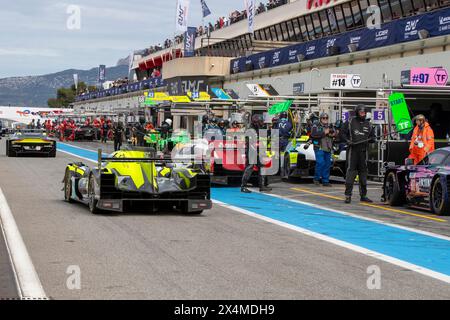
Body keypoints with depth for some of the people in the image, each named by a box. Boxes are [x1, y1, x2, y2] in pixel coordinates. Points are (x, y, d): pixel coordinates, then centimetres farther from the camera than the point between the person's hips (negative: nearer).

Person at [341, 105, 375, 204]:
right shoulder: (350, 122, 4)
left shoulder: (368, 125, 13)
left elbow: (373, 137, 18)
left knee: (363, 171, 8)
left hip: (363, 151, 4)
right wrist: (347, 141, -12)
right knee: (351, 170, -10)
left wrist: (371, 139, -5)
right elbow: (343, 133, 5)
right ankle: (348, 195, -8)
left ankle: (363, 195, 15)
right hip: (352, 150, -4)